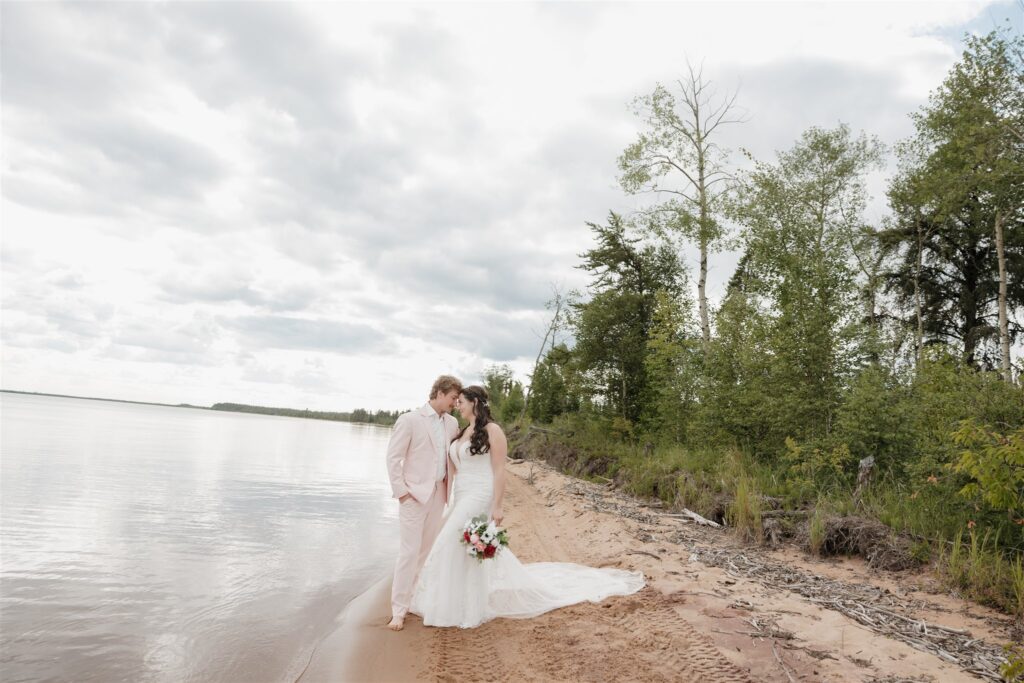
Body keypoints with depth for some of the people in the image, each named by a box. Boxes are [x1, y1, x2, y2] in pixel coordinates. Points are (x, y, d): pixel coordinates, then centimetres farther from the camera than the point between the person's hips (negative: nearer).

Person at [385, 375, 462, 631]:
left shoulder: (452, 423, 8)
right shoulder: (409, 420, -9)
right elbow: (393, 457, -8)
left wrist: (450, 485, 10)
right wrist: (400, 490, -12)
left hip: (438, 494, 6)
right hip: (414, 494, -5)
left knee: (428, 551, 11)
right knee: (409, 552, -4)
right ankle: (399, 610, 6)